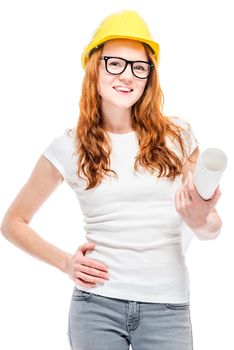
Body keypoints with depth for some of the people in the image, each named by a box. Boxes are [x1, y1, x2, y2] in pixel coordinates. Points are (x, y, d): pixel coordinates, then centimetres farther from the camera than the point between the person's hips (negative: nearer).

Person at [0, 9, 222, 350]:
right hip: (96, 305, -1)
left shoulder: (177, 136, 2)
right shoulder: (69, 146, 0)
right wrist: (65, 262, -2)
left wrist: (200, 220, -13)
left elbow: (212, 228, 10)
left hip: (168, 308, 1)